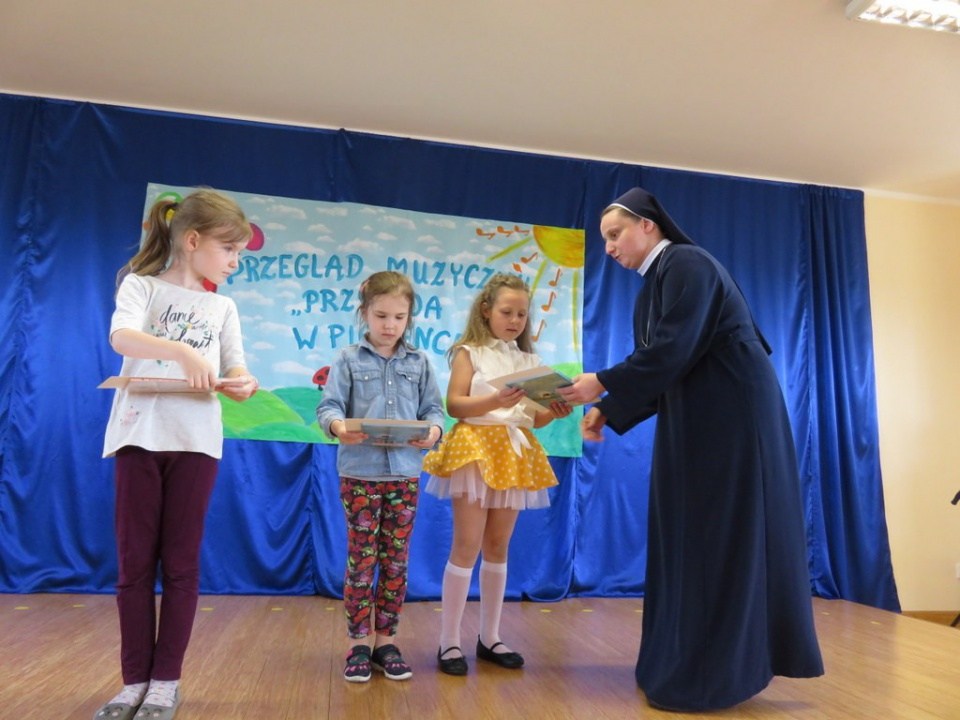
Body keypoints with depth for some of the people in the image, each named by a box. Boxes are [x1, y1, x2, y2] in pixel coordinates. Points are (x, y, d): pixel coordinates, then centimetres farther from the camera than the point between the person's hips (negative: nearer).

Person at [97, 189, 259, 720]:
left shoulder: (222, 308, 13)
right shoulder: (141, 284, 3)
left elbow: (236, 368, 5)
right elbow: (120, 336, -16)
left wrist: (243, 384, -18)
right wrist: (182, 351, -32)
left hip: (195, 441, 2)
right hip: (140, 435, -2)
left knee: (180, 563, 4)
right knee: (134, 562, 4)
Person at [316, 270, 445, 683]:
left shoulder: (419, 363, 8)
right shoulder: (349, 360, 2)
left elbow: (433, 409, 6)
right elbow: (329, 406, -4)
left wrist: (433, 429, -16)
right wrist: (336, 425, -26)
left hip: (405, 473, 2)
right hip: (360, 472, -2)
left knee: (396, 559, 8)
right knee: (361, 557, 3)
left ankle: (385, 640, 22)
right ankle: (359, 643, 17)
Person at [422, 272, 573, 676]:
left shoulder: (529, 361, 13)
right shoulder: (469, 353, -1)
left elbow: (534, 418, 10)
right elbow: (454, 405, -12)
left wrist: (554, 412, -10)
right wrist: (494, 402, -26)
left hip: (515, 455, 5)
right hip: (476, 449, -5)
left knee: (498, 546, 11)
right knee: (467, 545, -3)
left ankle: (489, 638, 23)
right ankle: (449, 642, 9)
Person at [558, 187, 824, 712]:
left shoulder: (686, 264, -11)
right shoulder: (655, 282, 17)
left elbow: (672, 352, -21)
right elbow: (655, 366, 15)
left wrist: (601, 383, -15)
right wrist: (606, 411, 6)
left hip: (732, 418, -9)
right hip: (694, 424, 9)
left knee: (721, 539, -3)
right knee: (691, 538, 10)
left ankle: (714, 676, 9)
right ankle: (691, 664, 21)